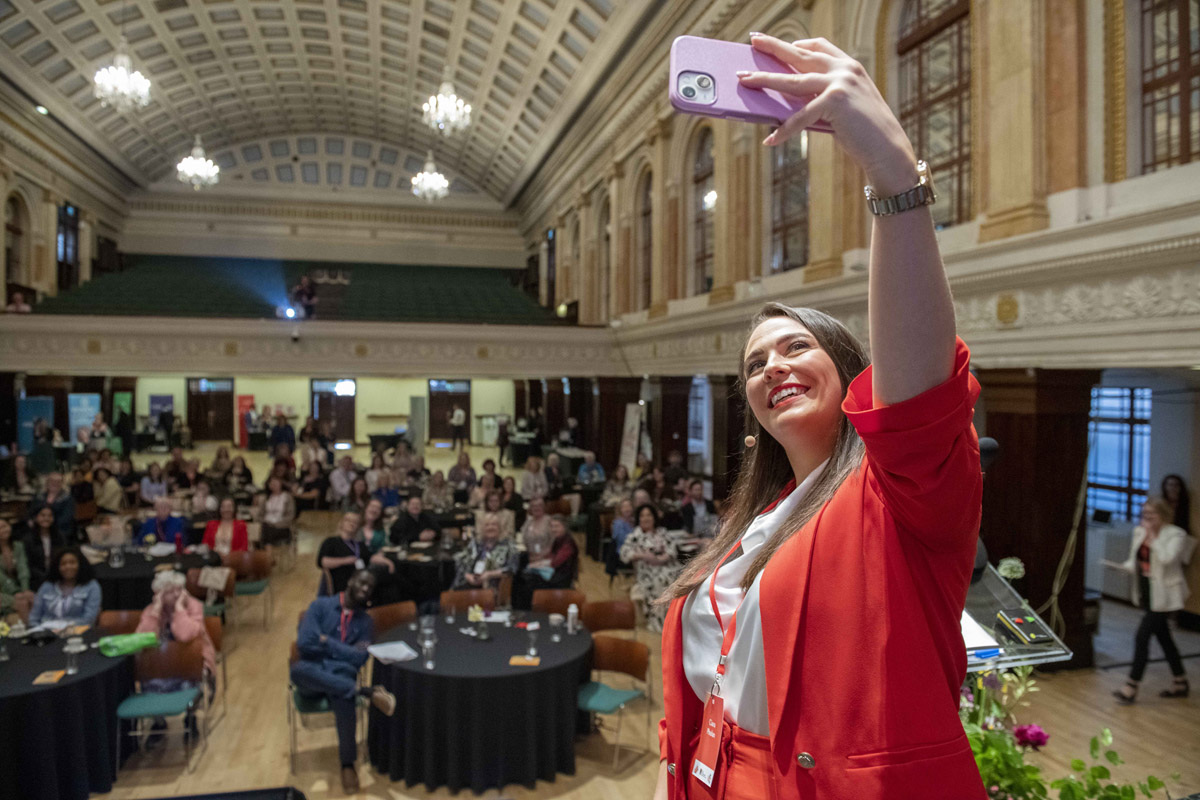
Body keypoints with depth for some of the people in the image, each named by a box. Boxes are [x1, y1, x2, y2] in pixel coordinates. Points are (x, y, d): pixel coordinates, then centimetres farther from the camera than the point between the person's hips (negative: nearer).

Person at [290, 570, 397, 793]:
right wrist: (343, 649, -6)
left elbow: (359, 659, -5)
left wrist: (326, 641, -10)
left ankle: (347, 763, -18)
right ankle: (366, 691, -35)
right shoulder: (320, 605, 2)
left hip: (341, 676, 1)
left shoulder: (365, 621, 9)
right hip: (313, 676, 0)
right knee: (298, 670, -38)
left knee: (344, 697, -37)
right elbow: (304, 643, -12)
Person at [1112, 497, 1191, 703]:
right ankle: (1181, 683, 32)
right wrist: (1127, 566, -3)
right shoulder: (1139, 532, 7)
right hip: (1146, 592, 7)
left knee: (1142, 636, -9)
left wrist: (1153, 537, -23)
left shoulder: (1176, 534, -13)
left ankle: (1131, 687, -2)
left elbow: (1167, 558, -29)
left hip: (1163, 595, -7)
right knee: (1163, 637, 17)